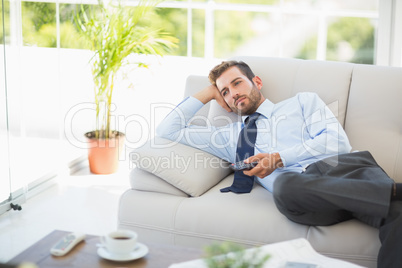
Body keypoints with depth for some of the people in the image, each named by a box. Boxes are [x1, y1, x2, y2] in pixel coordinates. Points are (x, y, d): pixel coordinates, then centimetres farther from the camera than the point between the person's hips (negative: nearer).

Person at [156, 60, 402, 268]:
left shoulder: (304, 101, 28)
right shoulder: (231, 136, 34)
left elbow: (337, 141, 10)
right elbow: (168, 130, 33)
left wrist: (279, 159, 4)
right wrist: (207, 94, 34)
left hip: (340, 167, 0)